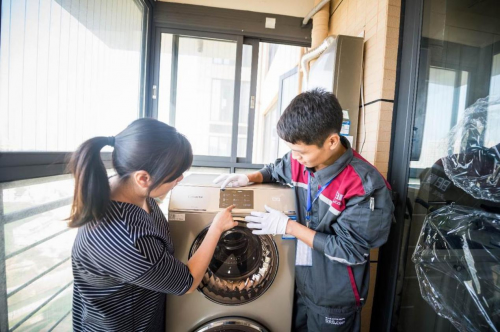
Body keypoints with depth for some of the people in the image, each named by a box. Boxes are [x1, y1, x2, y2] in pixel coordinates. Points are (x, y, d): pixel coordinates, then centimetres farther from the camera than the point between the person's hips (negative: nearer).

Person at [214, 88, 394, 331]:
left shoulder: (365, 186, -28)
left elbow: (348, 250, -23)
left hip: (335, 299, -4)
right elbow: (275, 170, 8)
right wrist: (248, 178, -11)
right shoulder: (300, 160, -12)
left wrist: (289, 227, -24)